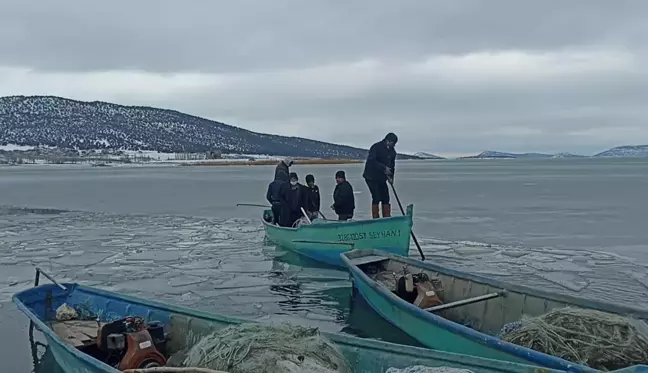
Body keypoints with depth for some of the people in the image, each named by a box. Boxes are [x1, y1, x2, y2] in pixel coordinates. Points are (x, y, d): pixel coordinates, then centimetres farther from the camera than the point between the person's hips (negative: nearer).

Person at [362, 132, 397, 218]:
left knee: (386, 199, 7)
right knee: (376, 198, -12)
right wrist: (384, 168, -29)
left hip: (382, 178, 7)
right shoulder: (376, 147, -16)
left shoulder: (392, 151, 7)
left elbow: (392, 165, 15)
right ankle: (375, 219, -4)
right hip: (371, 177, -7)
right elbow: (371, 161, -25)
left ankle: (387, 218, 16)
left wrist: (391, 177, 2)